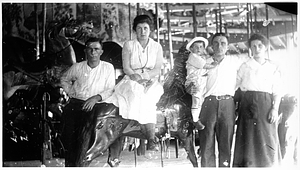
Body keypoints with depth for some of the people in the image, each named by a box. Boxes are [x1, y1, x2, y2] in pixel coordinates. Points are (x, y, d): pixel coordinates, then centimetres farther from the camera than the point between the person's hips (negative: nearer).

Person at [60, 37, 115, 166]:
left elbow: (111, 89, 2)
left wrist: (96, 97, -13)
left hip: (96, 105, -2)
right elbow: (64, 79, 27)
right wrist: (71, 92, 11)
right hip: (76, 102, 2)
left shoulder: (108, 68, 5)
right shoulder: (77, 67, 9)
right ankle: (69, 163, -9)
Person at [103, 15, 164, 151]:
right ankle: (151, 138, -39)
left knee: (146, 97, -34)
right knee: (136, 94, -36)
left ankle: (150, 140, -38)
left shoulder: (157, 47, 13)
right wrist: (135, 76, -17)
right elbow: (126, 68, 1)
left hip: (151, 81, 0)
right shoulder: (128, 45, 10)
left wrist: (144, 76, -16)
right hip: (132, 81, 0)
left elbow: (157, 69, 2)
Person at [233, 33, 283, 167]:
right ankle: (247, 165, 3)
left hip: (266, 105, 0)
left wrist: (275, 109, -7)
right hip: (248, 104, 0)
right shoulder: (245, 66, 9)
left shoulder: (273, 68, 9)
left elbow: (277, 91, 5)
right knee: (248, 141, -2)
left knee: (267, 141, -1)